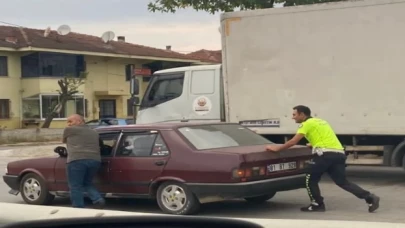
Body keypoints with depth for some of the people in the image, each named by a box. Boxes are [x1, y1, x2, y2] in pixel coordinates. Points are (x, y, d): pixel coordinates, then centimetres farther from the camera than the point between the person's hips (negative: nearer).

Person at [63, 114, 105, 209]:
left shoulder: (69, 130, 11)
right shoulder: (94, 132, 26)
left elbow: (65, 141, 27)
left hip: (77, 160, -6)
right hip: (95, 160, 6)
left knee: (75, 187, 2)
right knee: (87, 183, 22)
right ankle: (98, 200, 0)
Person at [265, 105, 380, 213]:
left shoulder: (307, 123, 2)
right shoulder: (320, 121, 27)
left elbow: (293, 141, -5)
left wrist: (277, 148, 4)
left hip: (326, 154, -8)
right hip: (339, 153, 8)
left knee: (311, 179, 9)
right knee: (343, 182, 8)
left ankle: (317, 204, 11)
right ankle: (370, 198, -2)